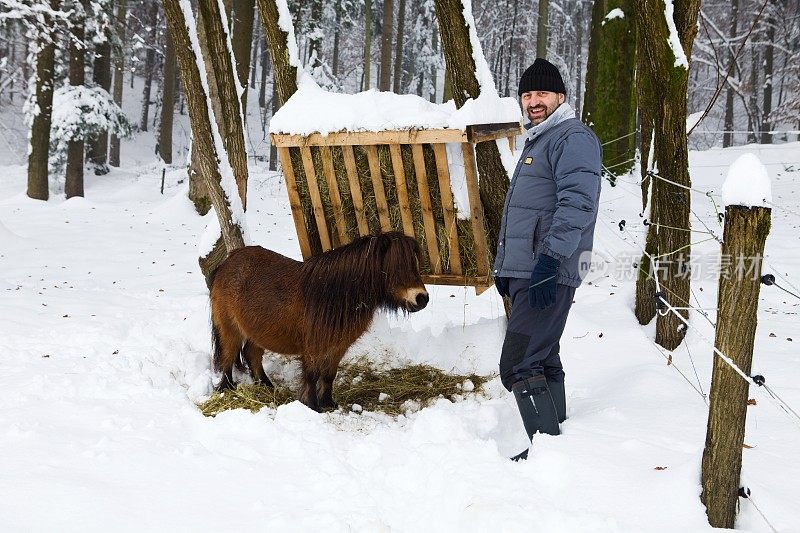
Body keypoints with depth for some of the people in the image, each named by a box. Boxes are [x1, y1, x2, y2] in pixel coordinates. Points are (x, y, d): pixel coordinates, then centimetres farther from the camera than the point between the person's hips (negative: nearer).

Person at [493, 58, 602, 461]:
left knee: (519, 366, -14)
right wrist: (504, 262, 26)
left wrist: (550, 258, -29)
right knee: (543, 361, 13)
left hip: (549, 274, -10)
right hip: (524, 272, 10)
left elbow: (578, 204, -22)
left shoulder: (573, 137, -9)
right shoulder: (536, 141, 23)